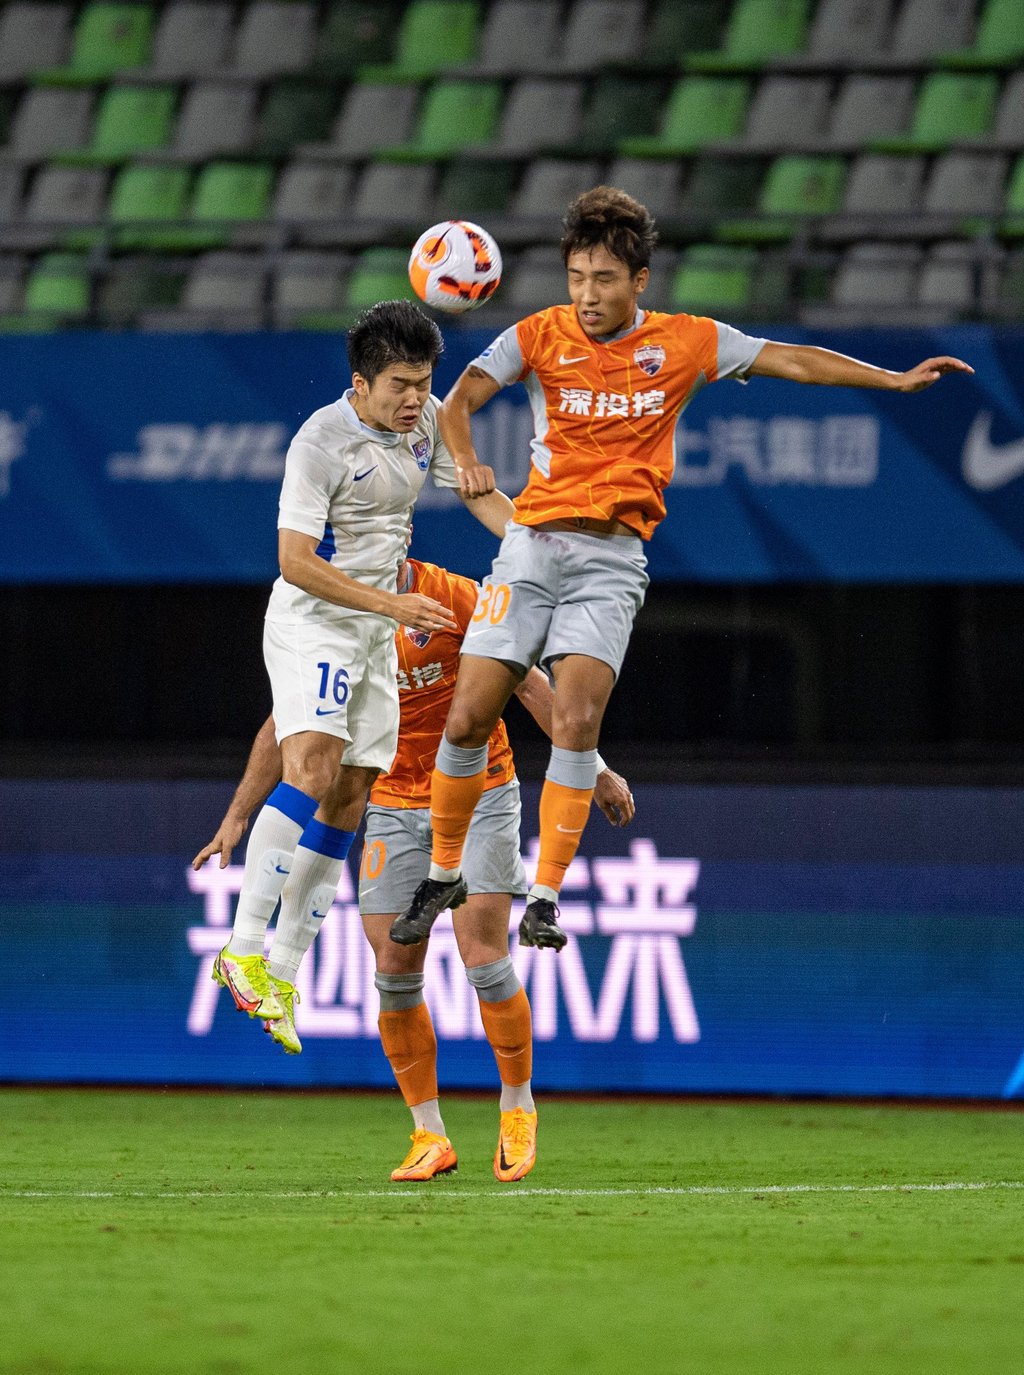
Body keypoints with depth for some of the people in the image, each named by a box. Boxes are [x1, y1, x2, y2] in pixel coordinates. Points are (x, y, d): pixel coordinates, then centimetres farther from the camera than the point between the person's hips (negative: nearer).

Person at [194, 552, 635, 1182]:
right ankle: (430, 1136, 7)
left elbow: (529, 683, -4)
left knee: (483, 956, -12)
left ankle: (518, 1109, 9)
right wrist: (238, 815, 7)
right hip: (394, 807, 3)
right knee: (394, 971, -4)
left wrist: (594, 770, -3)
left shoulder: (458, 599, -10)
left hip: (478, 795, -3)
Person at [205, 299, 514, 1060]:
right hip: (312, 624, -8)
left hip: (377, 634, 8)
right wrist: (392, 603, -25)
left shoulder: (427, 420, 3)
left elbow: (480, 494, 16)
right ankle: (244, 949, -28)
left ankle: (284, 973, 7)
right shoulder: (320, 444, -19)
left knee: (347, 804, 3)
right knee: (313, 769, -27)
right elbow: (295, 560, -21)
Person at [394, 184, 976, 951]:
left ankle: (546, 900, -13)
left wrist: (898, 379, 6)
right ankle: (445, 873, 18)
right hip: (533, 544, 1)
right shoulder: (539, 337, 0)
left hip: (611, 561, -1)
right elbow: (458, 403, -9)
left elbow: (794, 362, 9)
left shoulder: (687, 343, 3)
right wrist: (467, 462, -30)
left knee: (576, 719, -18)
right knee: (468, 718, -4)